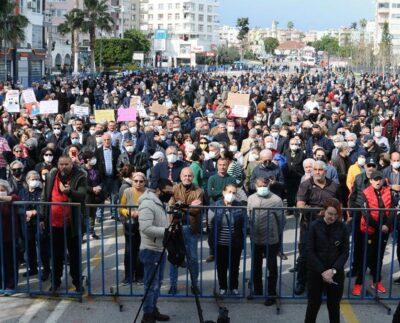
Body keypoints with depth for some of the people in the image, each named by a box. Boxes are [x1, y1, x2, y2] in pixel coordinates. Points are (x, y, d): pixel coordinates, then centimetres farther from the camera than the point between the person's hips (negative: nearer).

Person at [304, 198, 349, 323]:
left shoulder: (342, 227, -4)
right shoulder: (315, 226, -8)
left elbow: (345, 252, -2)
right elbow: (310, 251, -8)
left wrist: (333, 270, -14)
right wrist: (322, 271, -15)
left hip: (336, 273, 1)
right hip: (316, 272, -1)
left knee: (334, 305, 10)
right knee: (313, 304, 9)